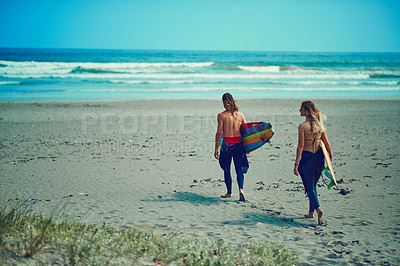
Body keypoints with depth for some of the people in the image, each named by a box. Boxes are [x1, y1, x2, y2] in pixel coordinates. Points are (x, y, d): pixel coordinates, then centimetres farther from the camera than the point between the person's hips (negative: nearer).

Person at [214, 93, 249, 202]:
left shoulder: (222, 115, -6)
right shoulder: (240, 115, 3)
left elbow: (219, 133, -9)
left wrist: (216, 149, -4)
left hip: (227, 144, -2)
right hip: (239, 144, 2)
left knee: (227, 170, 13)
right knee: (239, 170, 8)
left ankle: (229, 193, 21)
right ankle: (241, 189, -15)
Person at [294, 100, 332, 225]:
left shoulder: (303, 126, -13)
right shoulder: (319, 125, 4)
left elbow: (300, 146, -16)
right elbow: (327, 144, 4)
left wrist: (296, 164, -13)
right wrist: (330, 159, 13)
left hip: (307, 158, -6)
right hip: (319, 158, 6)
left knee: (309, 188, 2)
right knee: (313, 186, 20)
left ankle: (318, 209, -19)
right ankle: (311, 212, 29)